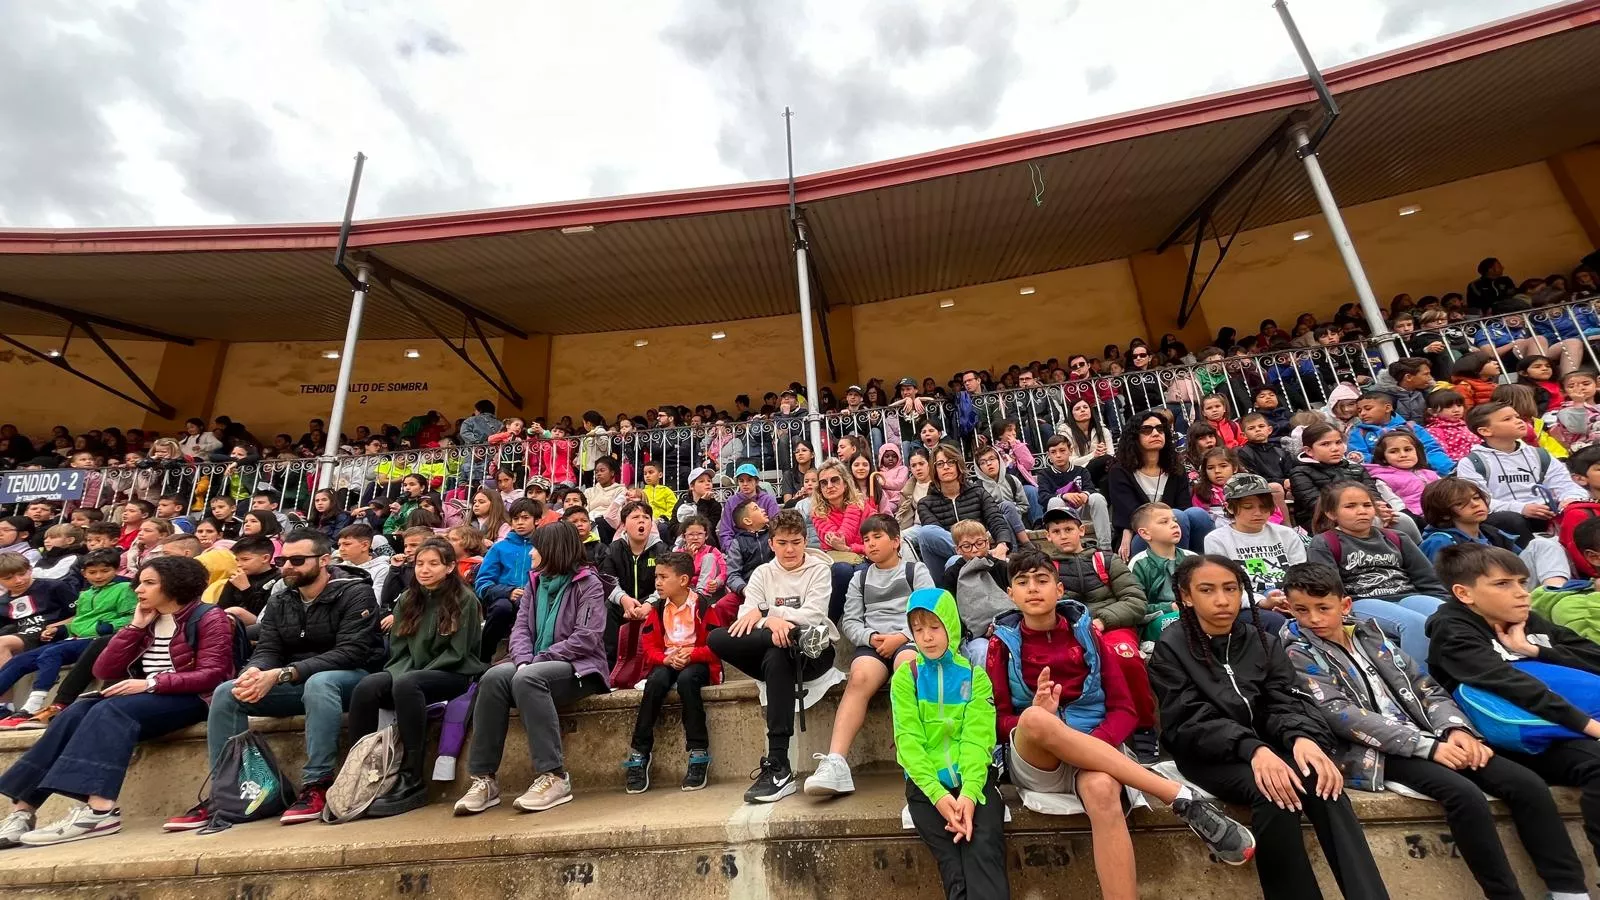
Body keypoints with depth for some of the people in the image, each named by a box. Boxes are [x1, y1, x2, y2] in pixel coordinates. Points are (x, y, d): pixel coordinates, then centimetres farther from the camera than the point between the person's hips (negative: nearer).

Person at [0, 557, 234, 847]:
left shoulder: (209, 617, -5)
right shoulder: (146, 621, 17)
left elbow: (212, 675, -14)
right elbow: (104, 671, 9)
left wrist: (150, 683, -20)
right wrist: (135, 627, 1)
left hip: (188, 699, -7)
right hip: (145, 698, 7)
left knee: (111, 711, -30)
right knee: (74, 714, -18)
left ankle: (99, 810, -38)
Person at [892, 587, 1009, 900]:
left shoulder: (974, 675, 5)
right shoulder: (905, 678, 3)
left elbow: (978, 737, -4)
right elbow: (909, 740, -4)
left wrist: (970, 791, -20)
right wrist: (938, 793, -17)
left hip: (973, 776, 0)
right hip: (926, 781, 0)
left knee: (985, 849, -22)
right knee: (952, 859, -18)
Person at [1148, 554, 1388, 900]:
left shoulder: (1264, 642, 8)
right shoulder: (1171, 648, -7)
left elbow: (1285, 702, -4)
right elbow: (1190, 722, -15)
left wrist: (1301, 737, -27)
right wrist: (1253, 749, -30)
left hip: (1264, 744, 4)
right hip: (1207, 755, -4)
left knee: (1323, 782, -27)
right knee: (1273, 793, -31)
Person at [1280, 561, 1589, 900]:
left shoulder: (1369, 632, 12)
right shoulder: (1298, 653, -7)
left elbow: (1424, 685, 13)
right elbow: (1341, 715, -15)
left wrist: (1455, 728, -7)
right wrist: (1429, 746, -17)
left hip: (1426, 735, 6)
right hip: (1376, 752, -6)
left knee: (1526, 783, -10)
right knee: (1464, 793, -27)